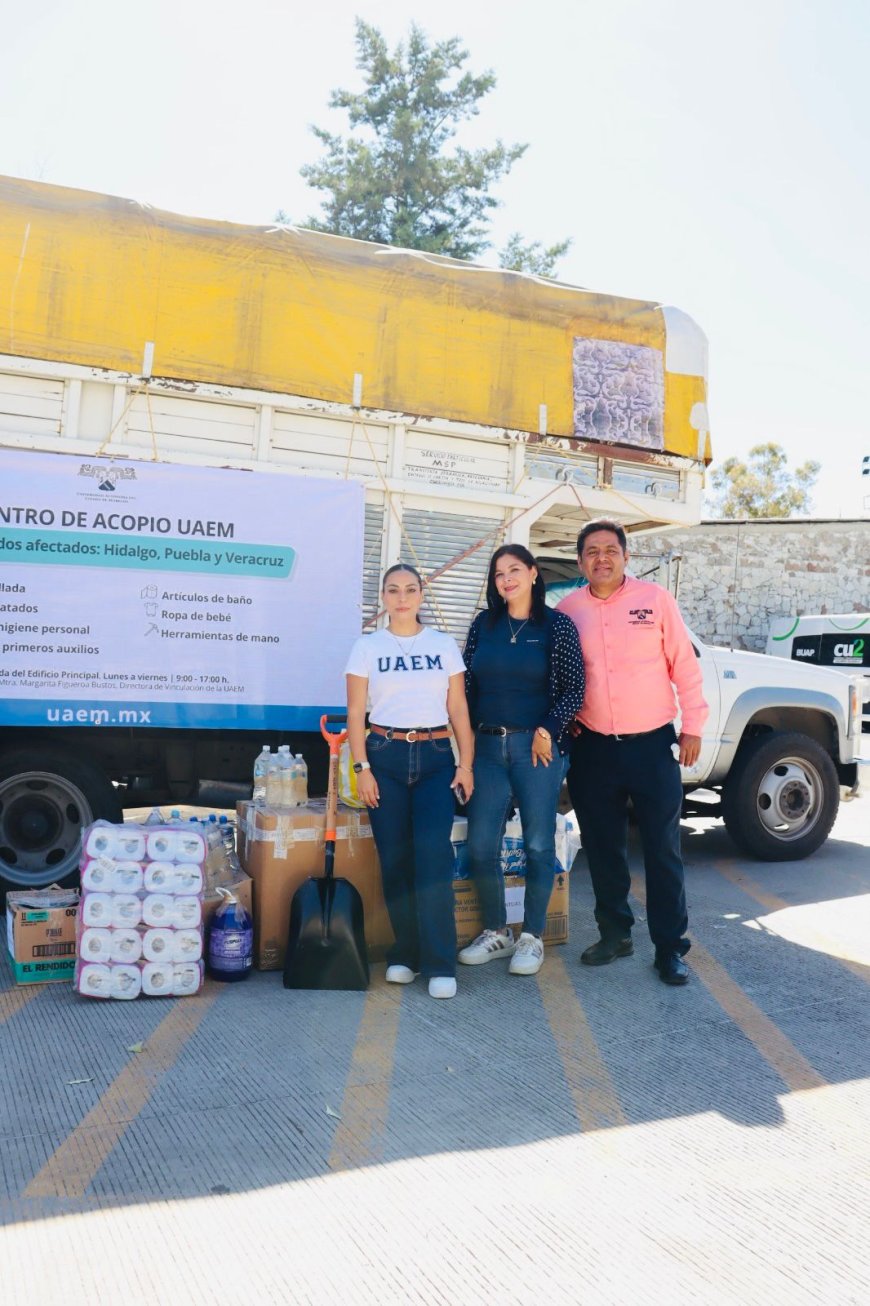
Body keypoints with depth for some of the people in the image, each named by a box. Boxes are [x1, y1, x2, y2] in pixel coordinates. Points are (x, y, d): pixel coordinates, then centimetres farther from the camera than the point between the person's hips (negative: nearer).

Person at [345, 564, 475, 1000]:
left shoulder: (444, 645, 10)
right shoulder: (368, 647, 7)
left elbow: (458, 708, 8)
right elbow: (355, 712, 4)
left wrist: (466, 764, 0)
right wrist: (362, 768, -5)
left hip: (435, 757, 0)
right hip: (385, 756, 0)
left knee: (433, 851, -14)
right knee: (394, 858, -1)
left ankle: (439, 964, -9)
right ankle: (405, 953, 13)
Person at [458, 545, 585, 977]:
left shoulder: (556, 626, 0)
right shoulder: (483, 624, 10)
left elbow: (574, 689, -1)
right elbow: (467, 684, 12)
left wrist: (548, 731, -10)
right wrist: (465, 739, 6)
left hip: (538, 747, -3)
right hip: (487, 746, 3)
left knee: (538, 844, 3)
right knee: (481, 845, 2)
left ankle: (532, 937, 18)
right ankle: (496, 933, 20)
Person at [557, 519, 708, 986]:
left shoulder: (655, 598, -2)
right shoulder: (567, 609, 3)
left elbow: (684, 665, -1)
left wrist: (692, 726, -4)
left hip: (652, 743, -2)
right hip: (593, 747, 2)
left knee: (663, 849, 2)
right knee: (602, 846, 12)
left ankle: (670, 947, 14)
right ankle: (614, 933, 28)